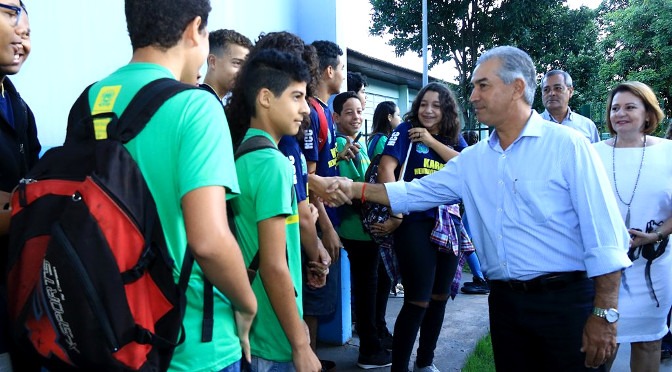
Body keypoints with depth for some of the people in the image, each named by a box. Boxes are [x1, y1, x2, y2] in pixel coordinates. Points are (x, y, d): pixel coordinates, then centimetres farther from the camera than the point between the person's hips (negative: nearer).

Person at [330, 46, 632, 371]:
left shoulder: (568, 145, -10)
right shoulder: (472, 160, 8)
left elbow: (603, 236, -12)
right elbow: (415, 193, 11)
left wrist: (604, 315, -13)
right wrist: (355, 189, -1)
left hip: (564, 300, -5)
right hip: (504, 301, 5)